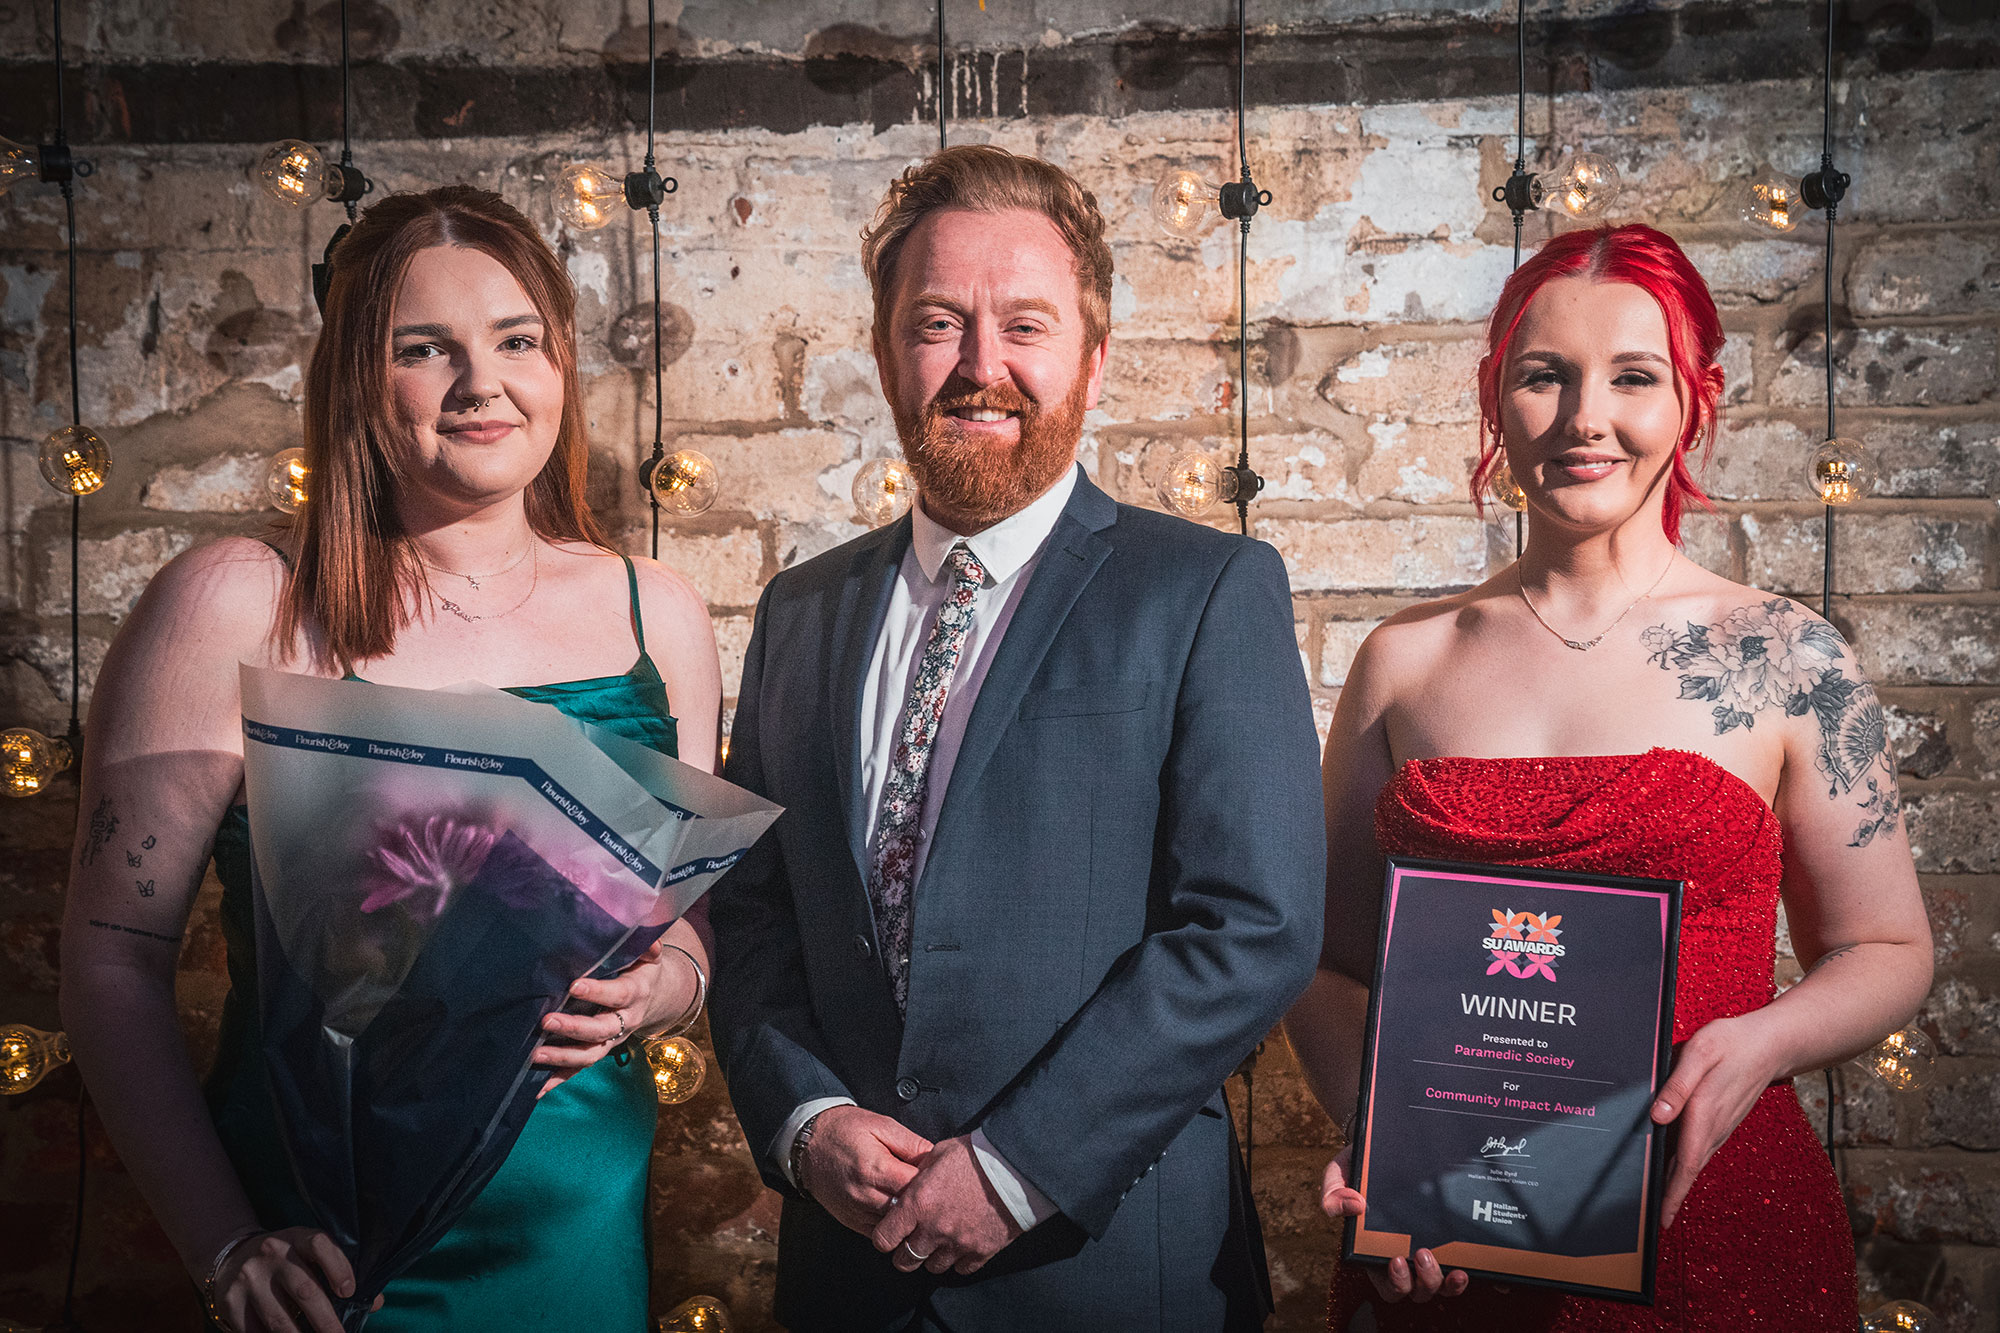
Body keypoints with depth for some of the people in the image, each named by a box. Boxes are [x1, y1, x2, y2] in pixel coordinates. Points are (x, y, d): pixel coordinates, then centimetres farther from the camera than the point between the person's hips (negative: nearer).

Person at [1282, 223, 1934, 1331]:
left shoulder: (1785, 658, -3)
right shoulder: (1403, 660, 1)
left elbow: (1886, 950, 4)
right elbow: (1332, 958, 6)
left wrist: (1760, 1045, -15)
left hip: (1713, 1231, -1)